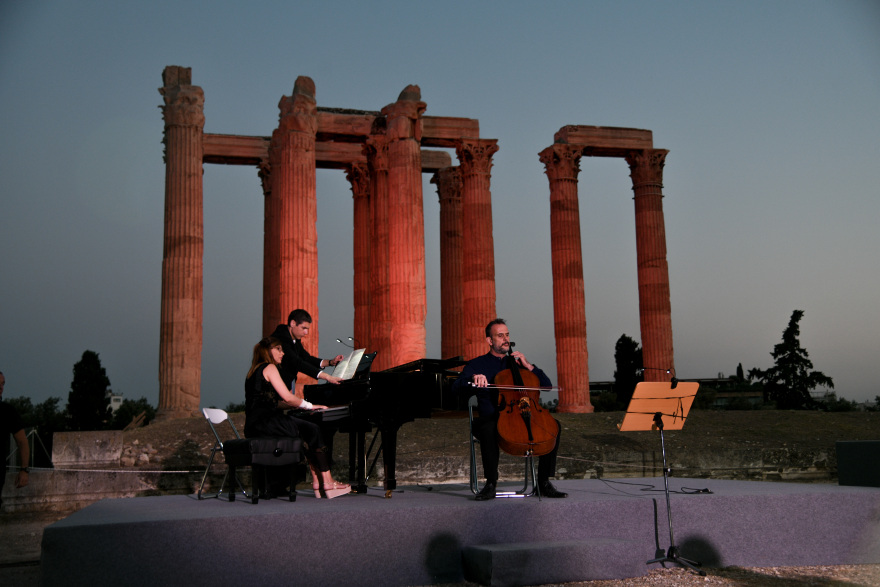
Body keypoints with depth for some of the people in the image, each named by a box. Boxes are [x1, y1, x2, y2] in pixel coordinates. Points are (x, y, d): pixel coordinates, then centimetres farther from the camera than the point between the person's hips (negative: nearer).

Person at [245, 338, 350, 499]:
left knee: (311, 431, 8)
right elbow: (288, 398, -12)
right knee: (313, 431, -8)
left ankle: (317, 481, -1)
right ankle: (327, 482, -8)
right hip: (265, 423, -9)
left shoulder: (254, 371, 24)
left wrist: (298, 404, 17)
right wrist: (309, 406, 3)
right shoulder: (269, 368, -5)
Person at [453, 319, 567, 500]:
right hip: (491, 419, -3)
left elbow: (547, 385, 15)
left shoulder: (516, 363, 21)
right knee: (487, 429, -39)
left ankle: (544, 482, -16)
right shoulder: (477, 365, 12)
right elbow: (457, 387, -6)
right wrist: (473, 378, -27)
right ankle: (491, 484, -24)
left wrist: (528, 366, 1)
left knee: (554, 426, -21)